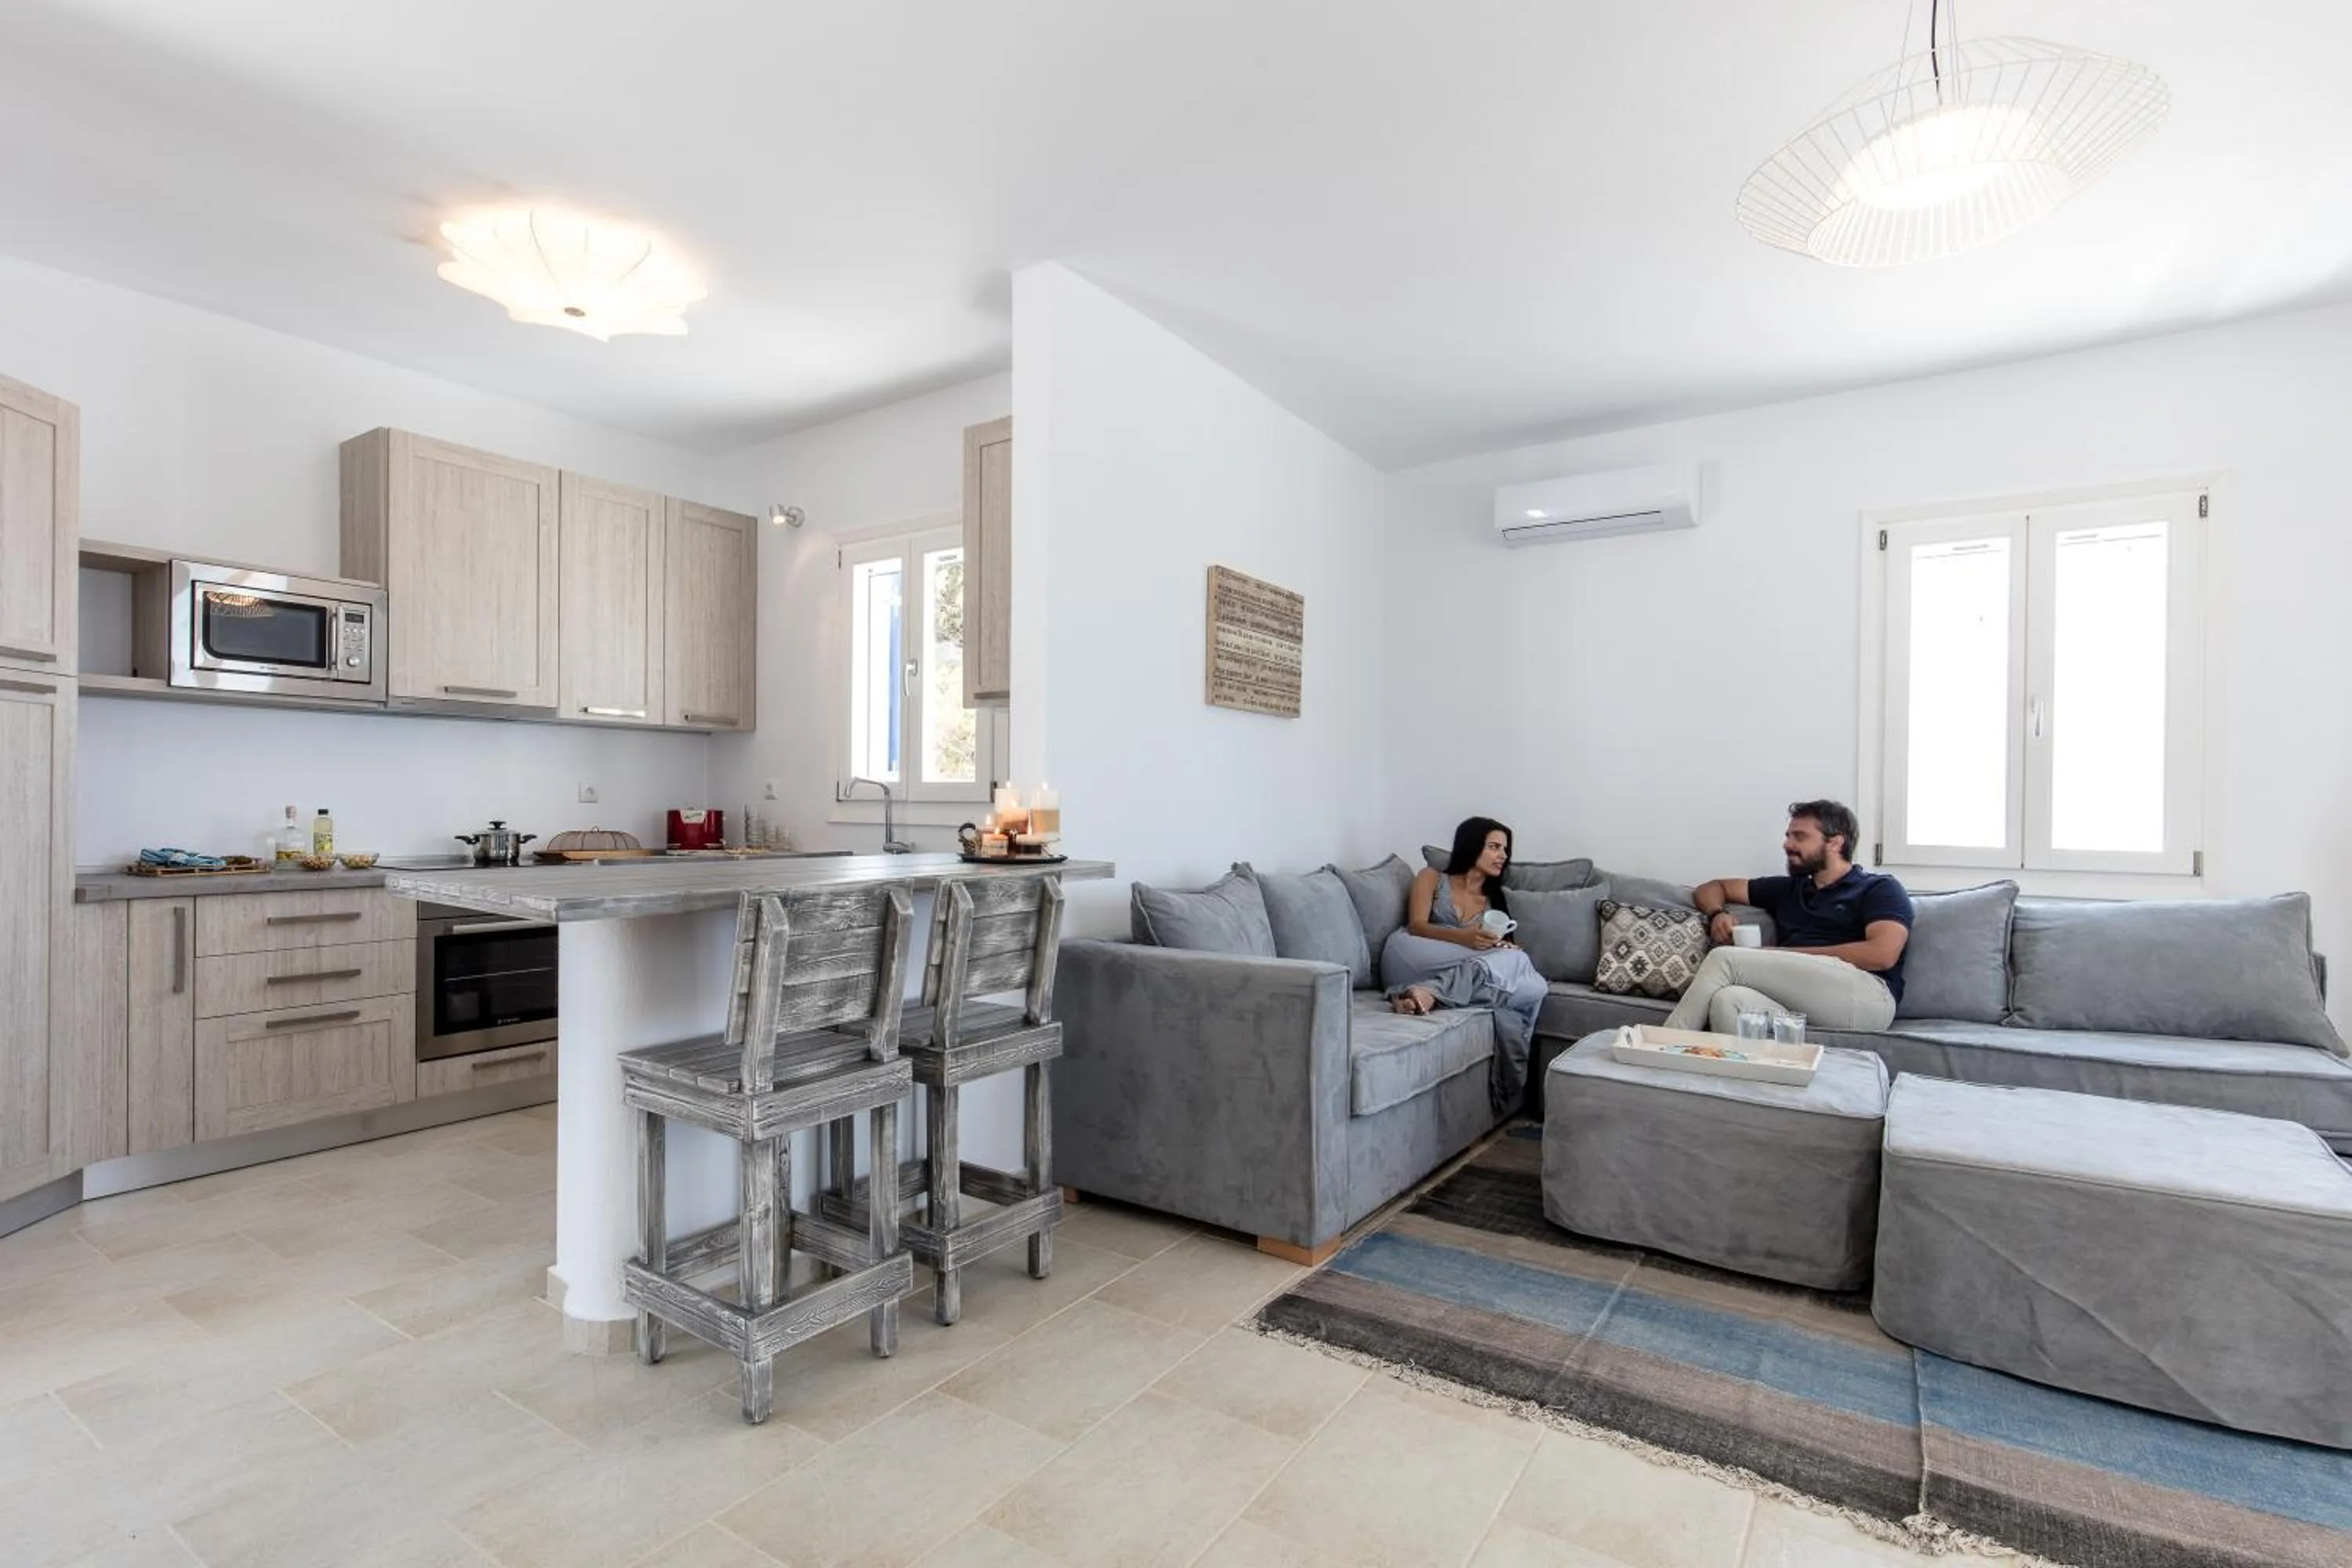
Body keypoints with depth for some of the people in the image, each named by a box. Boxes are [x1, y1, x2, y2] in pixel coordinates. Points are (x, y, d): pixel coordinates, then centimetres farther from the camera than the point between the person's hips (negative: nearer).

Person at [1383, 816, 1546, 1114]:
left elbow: (1501, 943, 14)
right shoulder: (1432, 878, 15)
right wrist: (1464, 937, -19)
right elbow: (1416, 925, -1)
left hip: (1455, 970, 4)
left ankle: (1431, 992, -40)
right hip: (1413, 957, -4)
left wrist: (1503, 947, -11)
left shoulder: (1496, 900, 27)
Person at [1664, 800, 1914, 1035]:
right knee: (1728, 1000, -33)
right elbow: (1712, 888, 36)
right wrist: (1717, 914, 10)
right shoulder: (1788, 888, 29)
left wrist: (1782, 955, -4)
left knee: (1725, 959, -20)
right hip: (1798, 1006, 4)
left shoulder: (1879, 888, 14)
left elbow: (1883, 953, -5)